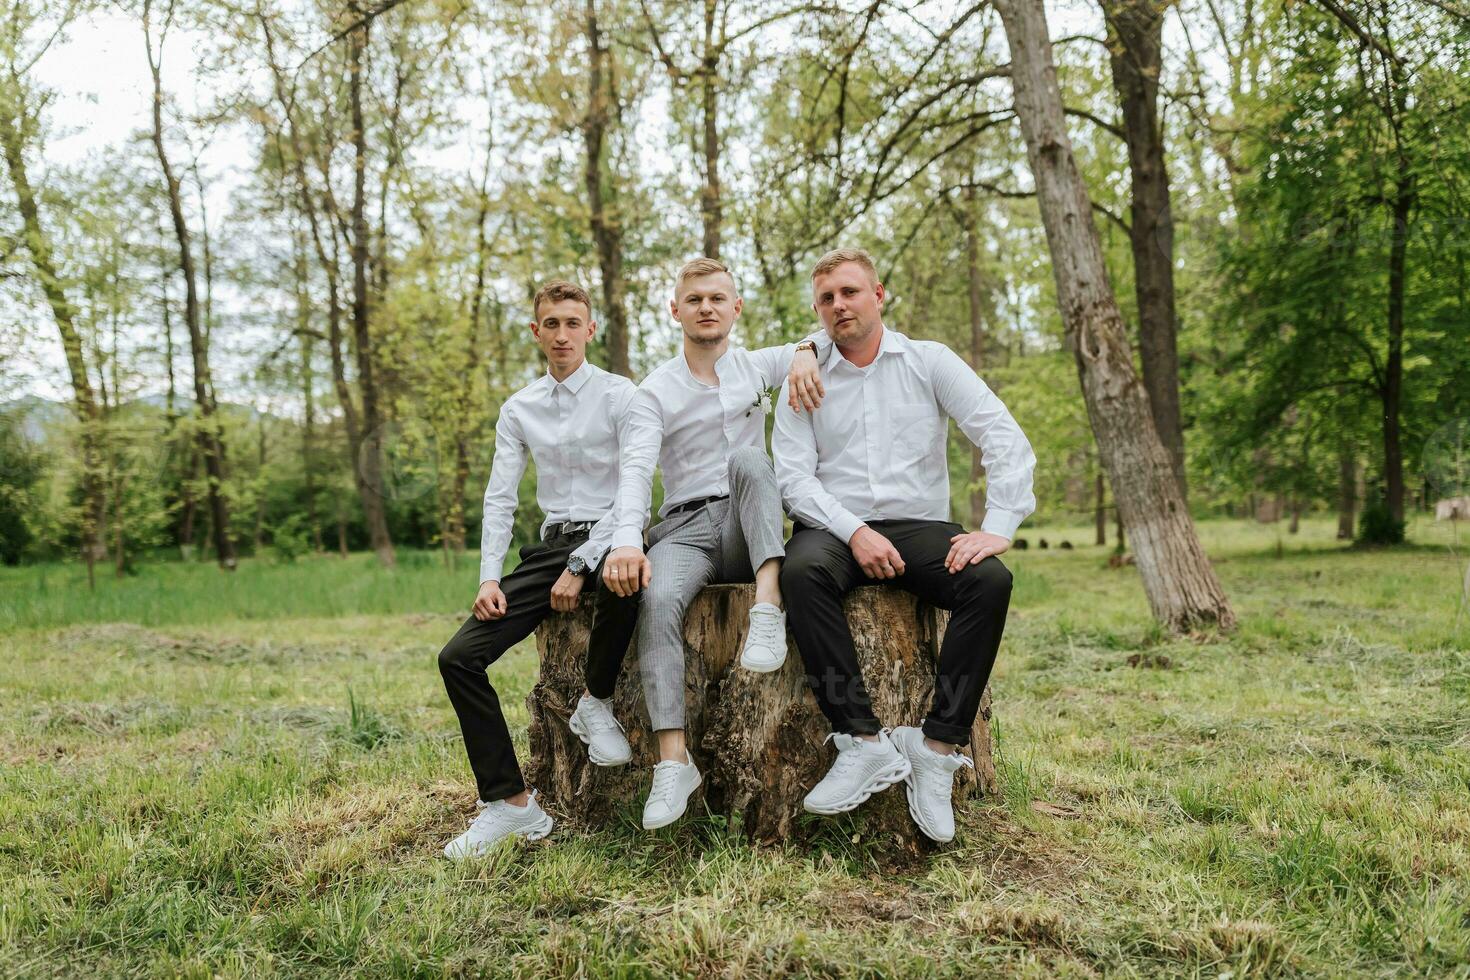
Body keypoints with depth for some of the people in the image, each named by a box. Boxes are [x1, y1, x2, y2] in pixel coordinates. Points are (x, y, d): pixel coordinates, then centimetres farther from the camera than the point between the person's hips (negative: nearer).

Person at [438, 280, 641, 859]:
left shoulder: (619, 396, -2)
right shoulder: (518, 410, 12)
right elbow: (499, 498, 9)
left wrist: (581, 566, -18)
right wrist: (489, 577, -5)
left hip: (609, 536, -4)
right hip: (552, 543, 4)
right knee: (459, 657, -12)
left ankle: (597, 703, -14)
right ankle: (510, 802, -8)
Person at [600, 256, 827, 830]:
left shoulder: (759, 367, 13)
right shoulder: (655, 392, 5)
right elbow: (636, 469, -11)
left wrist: (806, 352, -12)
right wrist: (626, 539, -31)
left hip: (748, 532, 1)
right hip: (686, 529, -1)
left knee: (748, 460, -29)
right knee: (656, 599, -33)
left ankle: (768, 609, -41)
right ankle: (673, 762, -36)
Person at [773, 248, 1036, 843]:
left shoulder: (930, 362, 8)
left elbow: (1005, 439, -2)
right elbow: (793, 476, 0)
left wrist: (1000, 526, -16)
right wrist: (854, 531, -17)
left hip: (919, 526, 0)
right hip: (835, 527, 0)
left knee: (990, 580, -30)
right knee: (801, 571, -35)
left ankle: (939, 747, -25)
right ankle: (865, 744, -32)